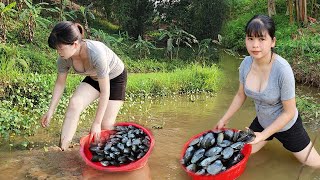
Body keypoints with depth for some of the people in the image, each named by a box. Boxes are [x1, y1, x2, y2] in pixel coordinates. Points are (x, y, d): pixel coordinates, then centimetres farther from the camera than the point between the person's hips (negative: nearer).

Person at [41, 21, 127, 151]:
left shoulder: (96, 54, -41)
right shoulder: (64, 58, -23)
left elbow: (105, 92, -34)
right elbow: (60, 83, -5)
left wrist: (96, 123, -29)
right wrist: (50, 111, -5)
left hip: (116, 77, -4)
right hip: (94, 77, 5)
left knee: (106, 124, -9)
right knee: (74, 104, -22)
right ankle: (62, 148, -18)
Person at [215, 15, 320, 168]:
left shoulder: (282, 69, -34)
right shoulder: (246, 63, -19)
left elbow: (289, 112, -24)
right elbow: (241, 95, -1)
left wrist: (262, 135, -23)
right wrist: (224, 119, 3)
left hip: (287, 126, -4)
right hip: (262, 122, 4)